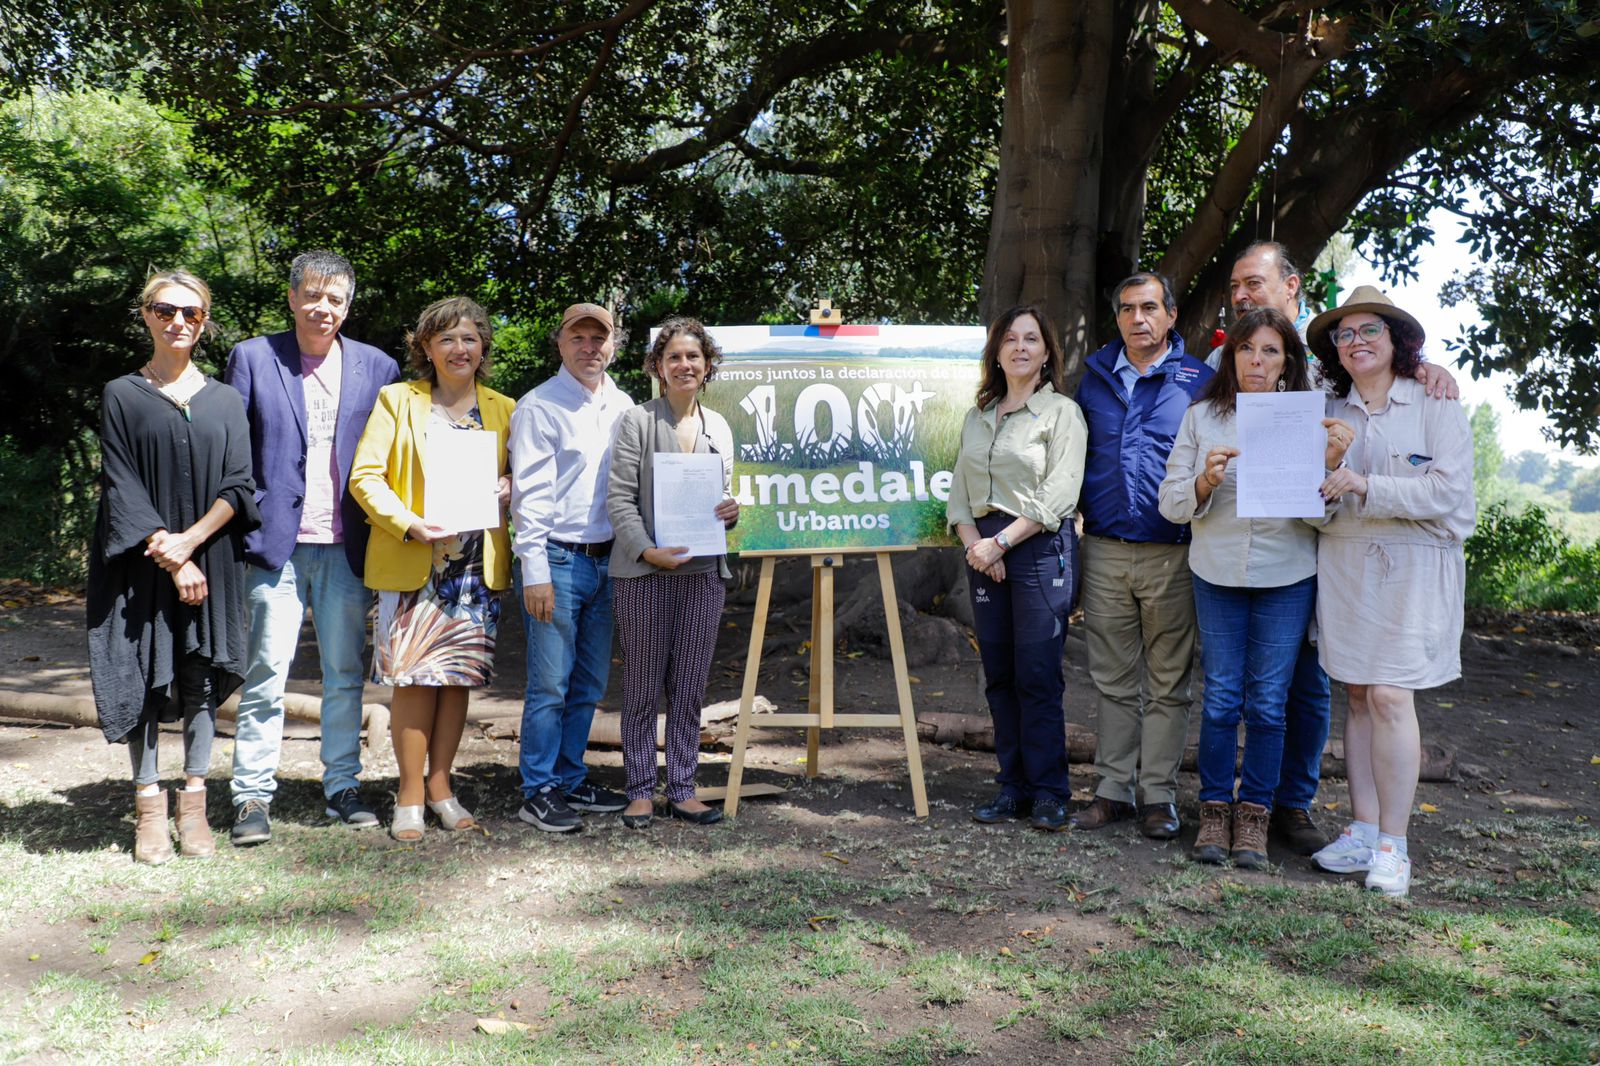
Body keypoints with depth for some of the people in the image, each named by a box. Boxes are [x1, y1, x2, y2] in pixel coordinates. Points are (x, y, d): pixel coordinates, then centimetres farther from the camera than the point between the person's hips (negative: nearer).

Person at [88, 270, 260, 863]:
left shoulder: (225, 401, 9)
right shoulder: (122, 395, 4)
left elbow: (238, 486, 1)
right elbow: (121, 486, -4)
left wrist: (189, 542, -14)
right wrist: (170, 562, -13)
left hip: (210, 561, 1)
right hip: (141, 565, -1)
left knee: (201, 678, 2)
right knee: (146, 677, 1)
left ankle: (193, 808, 11)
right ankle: (149, 808, 10)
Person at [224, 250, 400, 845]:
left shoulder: (377, 367, 9)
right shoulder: (252, 358, 5)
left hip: (347, 548, 2)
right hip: (277, 541, -2)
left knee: (346, 675, 8)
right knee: (266, 673, -1)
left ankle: (342, 788, 19)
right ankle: (253, 796, 9)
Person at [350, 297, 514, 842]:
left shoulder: (503, 409, 13)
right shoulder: (397, 401, 4)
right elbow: (365, 476, -3)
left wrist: (509, 487, -3)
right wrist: (409, 523, -17)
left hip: (478, 566, 3)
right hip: (412, 565, -3)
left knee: (460, 677, 6)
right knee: (414, 677, -4)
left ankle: (440, 786, 19)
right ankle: (410, 795, 8)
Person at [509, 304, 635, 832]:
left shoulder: (624, 407, 12)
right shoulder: (538, 406, -5)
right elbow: (530, 493, -9)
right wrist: (535, 571, -13)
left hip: (607, 560, 6)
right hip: (558, 559, -6)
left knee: (589, 683, 12)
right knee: (550, 684, -3)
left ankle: (570, 779, 24)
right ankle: (538, 793, 8)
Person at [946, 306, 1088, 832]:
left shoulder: (1062, 412, -1)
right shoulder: (978, 416, 16)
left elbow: (1059, 495, -10)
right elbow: (959, 491, 13)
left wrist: (1001, 541, -14)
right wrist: (973, 541, -4)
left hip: (1041, 547, -6)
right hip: (985, 549, 6)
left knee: (1038, 674, -7)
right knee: (999, 674, 7)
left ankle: (1049, 792, 3)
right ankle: (1012, 786, 15)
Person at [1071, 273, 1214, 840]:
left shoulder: (1199, 380, 1)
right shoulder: (1095, 376, 11)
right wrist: (1078, 514, 10)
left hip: (1172, 553, -3)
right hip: (1104, 551, 3)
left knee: (1167, 684, 5)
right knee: (1114, 680, 10)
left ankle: (1158, 794, 14)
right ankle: (1114, 789, 18)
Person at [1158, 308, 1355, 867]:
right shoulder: (1202, 417, 3)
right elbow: (1171, 502, 0)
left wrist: (1331, 465, -20)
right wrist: (1206, 481, -19)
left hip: (1287, 575, 0)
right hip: (1217, 573, 1)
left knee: (1268, 702, 3)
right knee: (1221, 699, 4)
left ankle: (1254, 814, 16)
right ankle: (1215, 810, 17)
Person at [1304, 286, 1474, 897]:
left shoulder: (1436, 405, 0)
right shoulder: (1330, 413, 13)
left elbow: (1448, 491, -10)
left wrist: (1367, 487, -18)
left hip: (1413, 567, -4)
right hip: (1343, 565, 4)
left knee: (1390, 696, -11)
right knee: (1358, 696, 5)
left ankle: (1392, 845, -2)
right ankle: (1363, 831, 12)